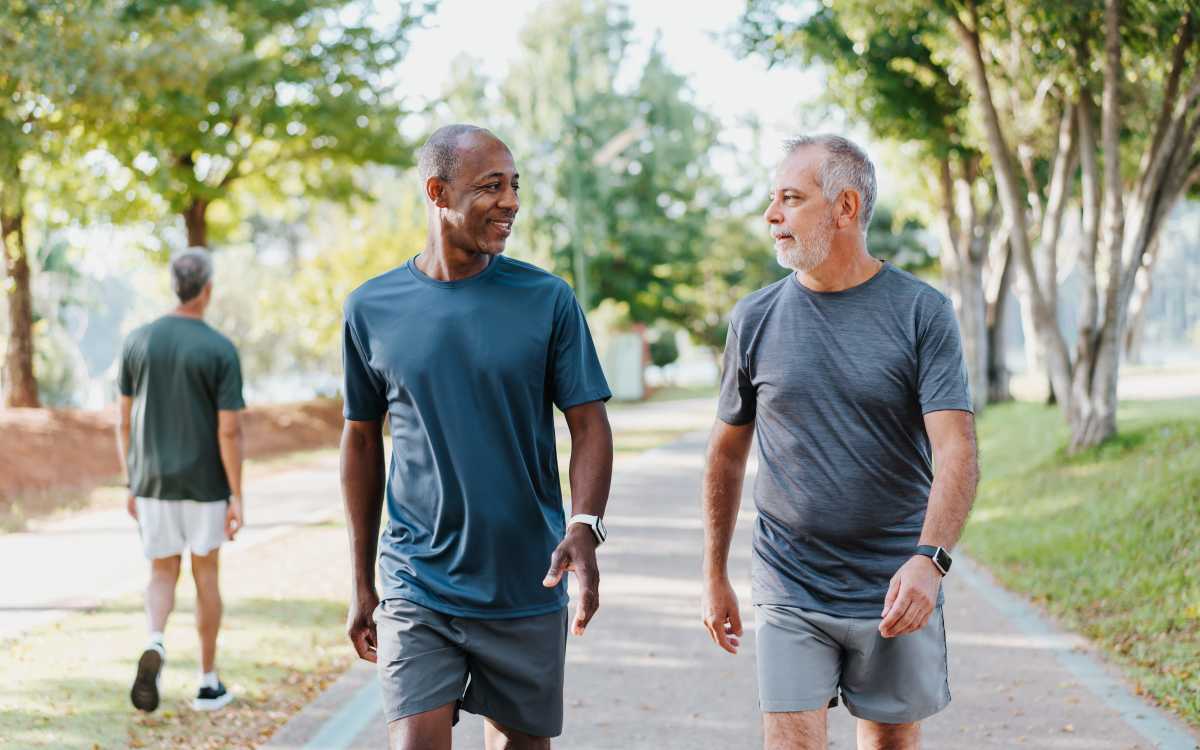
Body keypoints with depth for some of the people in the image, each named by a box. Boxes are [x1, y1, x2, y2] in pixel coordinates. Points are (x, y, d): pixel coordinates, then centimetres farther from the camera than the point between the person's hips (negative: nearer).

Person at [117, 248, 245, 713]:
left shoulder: (137, 342, -2)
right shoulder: (221, 351, -13)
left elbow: (126, 422, 3)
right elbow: (230, 431, -15)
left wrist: (132, 486, 12)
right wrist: (237, 498, -10)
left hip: (152, 483, 2)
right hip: (206, 484, -2)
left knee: (162, 575, 12)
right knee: (206, 574, 13)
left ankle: (154, 646, -18)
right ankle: (208, 681, 17)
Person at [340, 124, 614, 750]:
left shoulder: (547, 299, -2)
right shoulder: (372, 309, 2)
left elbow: (589, 425, -1)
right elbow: (362, 441, 10)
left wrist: (584, 525, -21)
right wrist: (361, 584, 12)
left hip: (526, 590, 0)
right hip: (416, 588, 0)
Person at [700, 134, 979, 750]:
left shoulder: (922, 312, -5)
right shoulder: (755, 319, 3)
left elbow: (957, 453, -12)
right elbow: (727, 455, 13)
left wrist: (928, 558, -28)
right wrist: (714, 576, 14)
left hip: (896, 591, -1)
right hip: (790, 592, 1)